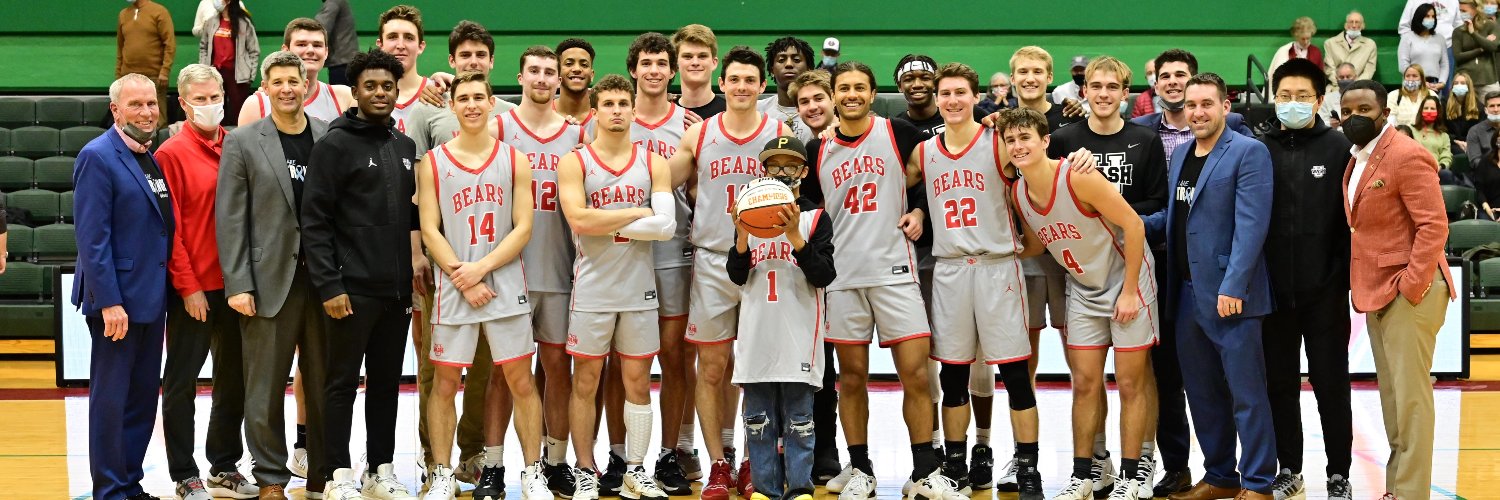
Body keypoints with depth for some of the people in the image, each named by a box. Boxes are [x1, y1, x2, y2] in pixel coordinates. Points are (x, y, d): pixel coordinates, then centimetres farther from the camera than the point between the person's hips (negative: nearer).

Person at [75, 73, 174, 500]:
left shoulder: (153, 159, 12)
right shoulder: (98, 157, -12)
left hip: (151, 299, 8)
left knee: (144, 397, 13)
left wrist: (166, 291, 12)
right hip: (117, 300, -8)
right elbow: (92, 238, -17)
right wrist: (109, 303, -21)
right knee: (111, 399, 0)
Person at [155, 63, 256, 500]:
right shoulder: (172, 154, -7)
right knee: (182, 381, 3)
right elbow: (170, 228, -9)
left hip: (234, 284, 5)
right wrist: (188, 286, -13)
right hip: (192, 289, -5)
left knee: (234, 378, 12)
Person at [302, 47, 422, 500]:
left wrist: (413, 280, 12)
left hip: (396, 290, 6)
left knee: (387, 383, 11)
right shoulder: (335, 145, -6)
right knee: (343, 383, 1)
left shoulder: (406, 148, 13)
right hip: (352, 290, -6)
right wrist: (328, 285, -16)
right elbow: (315, 221, -10)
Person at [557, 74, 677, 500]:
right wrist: (639, 213, -11)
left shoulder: (653, 164, 5)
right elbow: (579, 220, -17)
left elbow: (666, 226, -8)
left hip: (639, 288, 2)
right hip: (592, 288, -2)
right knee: (585, 381, 3)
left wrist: (608, 225, -13)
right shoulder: (574, 163, -2)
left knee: (637, 380, 7)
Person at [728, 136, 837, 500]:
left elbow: (824, 276, -8)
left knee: (798, 417, -1)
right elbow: (737, 276, 7)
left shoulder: (815, 217, 0)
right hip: (757, 332, 3)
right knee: (758, 417, 6)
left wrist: (796, 238, -19)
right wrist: (742, 238, -11)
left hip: (799, 332, -3)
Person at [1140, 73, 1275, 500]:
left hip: (1229, 295, -7)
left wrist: (1233, 287, -21)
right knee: (1202, 392, 13)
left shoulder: (1248, 153, -9)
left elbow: (1250, 225, -16)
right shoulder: (1181, 153, 15)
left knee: (1246, 394, -1)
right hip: (1187, 292, 7)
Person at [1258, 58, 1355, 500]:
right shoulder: (1260, 149, 5)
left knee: (1330, 382, 5)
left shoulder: (1338, 148, -1)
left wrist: (1349, 275, -9)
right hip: (1274, 289, 2)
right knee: (1280, 382, 9)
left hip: (1325, 289, -2)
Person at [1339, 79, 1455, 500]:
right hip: (1376, 291, 9)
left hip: (1408, 291, -9)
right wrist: (1363, 284, 12)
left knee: (1409, 396, -6)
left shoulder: (1406, 156, -14)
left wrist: (1410, 287, -20)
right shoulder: (1357, 158, 13)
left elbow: (1433, 226, -18)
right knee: (1391, 395, 13)